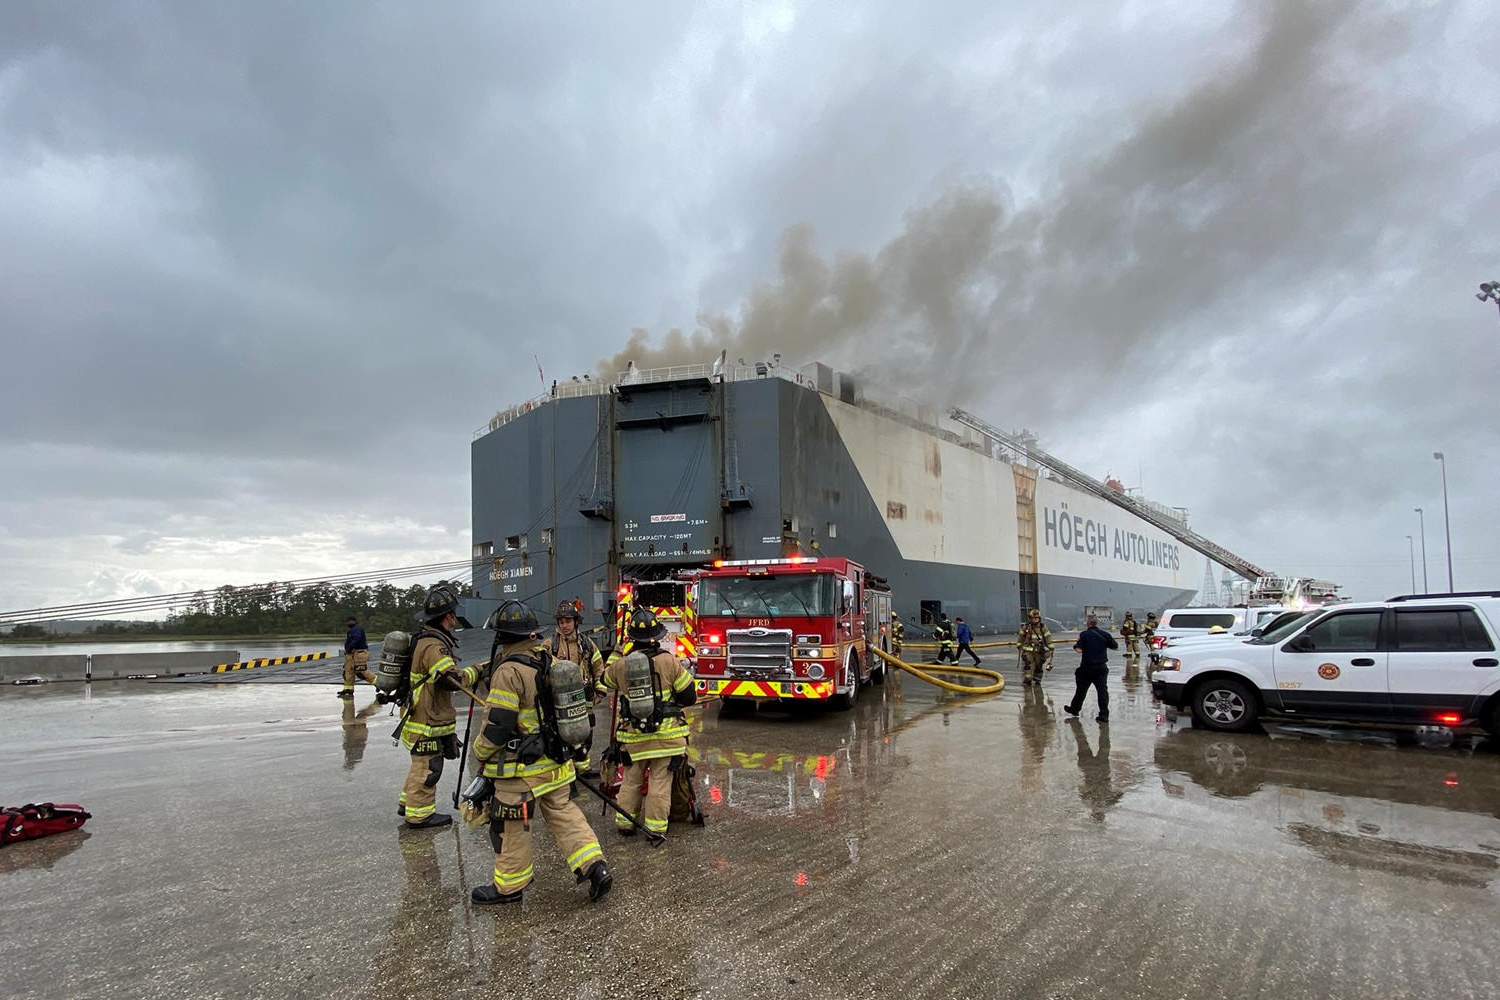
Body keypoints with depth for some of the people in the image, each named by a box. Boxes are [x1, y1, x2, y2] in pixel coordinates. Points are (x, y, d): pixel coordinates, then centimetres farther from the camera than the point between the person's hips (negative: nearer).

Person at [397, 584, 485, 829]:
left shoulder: (425, 639, 11)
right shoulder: (433, 646, -24)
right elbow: (452, 679, -28)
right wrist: (476, 671, -15)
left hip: (426, 716, 11)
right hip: (427, 723, -11)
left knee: (422, 763, 23)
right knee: (427, 767, 0)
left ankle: (408, 802, 36)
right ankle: (419, 814, 9)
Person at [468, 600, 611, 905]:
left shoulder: (510, 671, -21)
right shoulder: (548, 660, 4)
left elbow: (498, 723, -20)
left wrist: (480, 751, -3)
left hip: (521, 768, -8)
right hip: (556, 760, 8)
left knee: (510, 825, 9)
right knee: (563, 812, 17)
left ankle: (509, 885, 23)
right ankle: (595, 866, 11)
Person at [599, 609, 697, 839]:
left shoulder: (620, 665, -4)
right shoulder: (670, 662, -12)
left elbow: (607, 679, 20)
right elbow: (689, 696, -5)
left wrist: (617, 654, 34)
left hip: (633, 737, 2)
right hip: (666, 734, -2)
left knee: (631, 780, 18)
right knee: (660, 783, 6)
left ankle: (624, 822, 26)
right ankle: (655, 828, 9)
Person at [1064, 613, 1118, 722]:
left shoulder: (1084, 634, -11)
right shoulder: (1105, 634, -2)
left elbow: (1078, 649, -19)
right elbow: (1116, 647, 6)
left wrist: (1074, 646, 2)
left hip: (1087, 667, -2)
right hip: (1101, 667, 2)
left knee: (1081, 689, 13)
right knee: (1102, 690, 3)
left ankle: (1074, 709, 29)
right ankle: (1104, 714, -2)